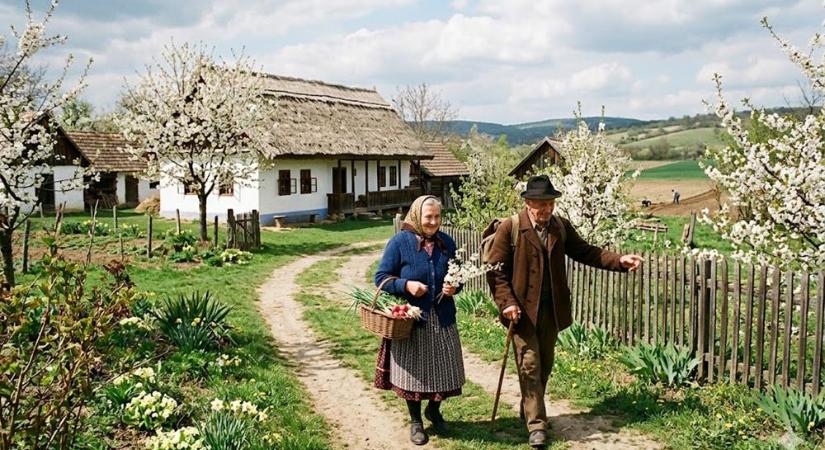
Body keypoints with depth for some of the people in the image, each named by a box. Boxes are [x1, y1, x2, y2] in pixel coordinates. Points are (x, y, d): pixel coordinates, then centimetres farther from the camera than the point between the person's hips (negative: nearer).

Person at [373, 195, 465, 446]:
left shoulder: (447, 243, 3)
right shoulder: (400, 242, -10)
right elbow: (381, 278, -8)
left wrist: (455, 287, -8)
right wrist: (406, 285, -23)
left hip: (442, 319, 4)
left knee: (443, 368, 11)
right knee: (413, 370, 9)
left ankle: (434, 410, 39)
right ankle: (415, 420, 29)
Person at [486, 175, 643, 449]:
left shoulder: (561, 227, 5)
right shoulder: (510, 228, -11)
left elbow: (584, 251, 4)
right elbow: (496, 270, -10)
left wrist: (619, 260, -9)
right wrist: (507, 303, -19)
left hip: (552, 309, 5)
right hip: (522, 308, -5)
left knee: (545, 363, 15)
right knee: (529, 365, -2)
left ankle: (530, 409, 34)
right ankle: (536, 424, 8)